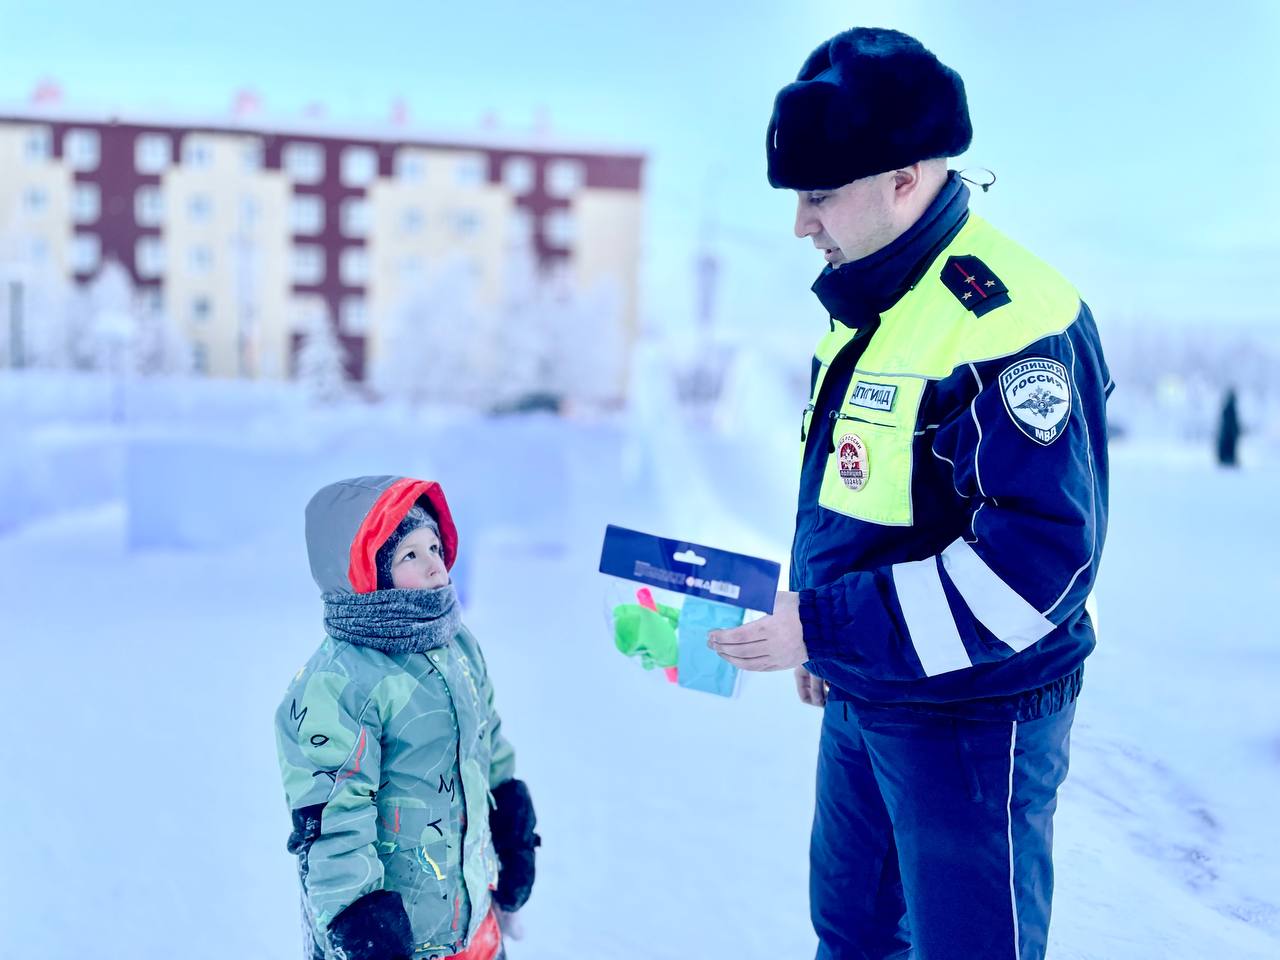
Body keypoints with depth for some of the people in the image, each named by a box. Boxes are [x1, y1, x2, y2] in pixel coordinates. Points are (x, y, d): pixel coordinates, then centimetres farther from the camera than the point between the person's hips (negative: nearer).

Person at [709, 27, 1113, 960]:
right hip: (860, 699, 9)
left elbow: (1039, 560, -28)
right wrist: (823, 637, 18)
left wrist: (824, 626, -27)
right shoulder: (867, 306, 7)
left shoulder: (1011, 320, -24)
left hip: (971, 717, -9)